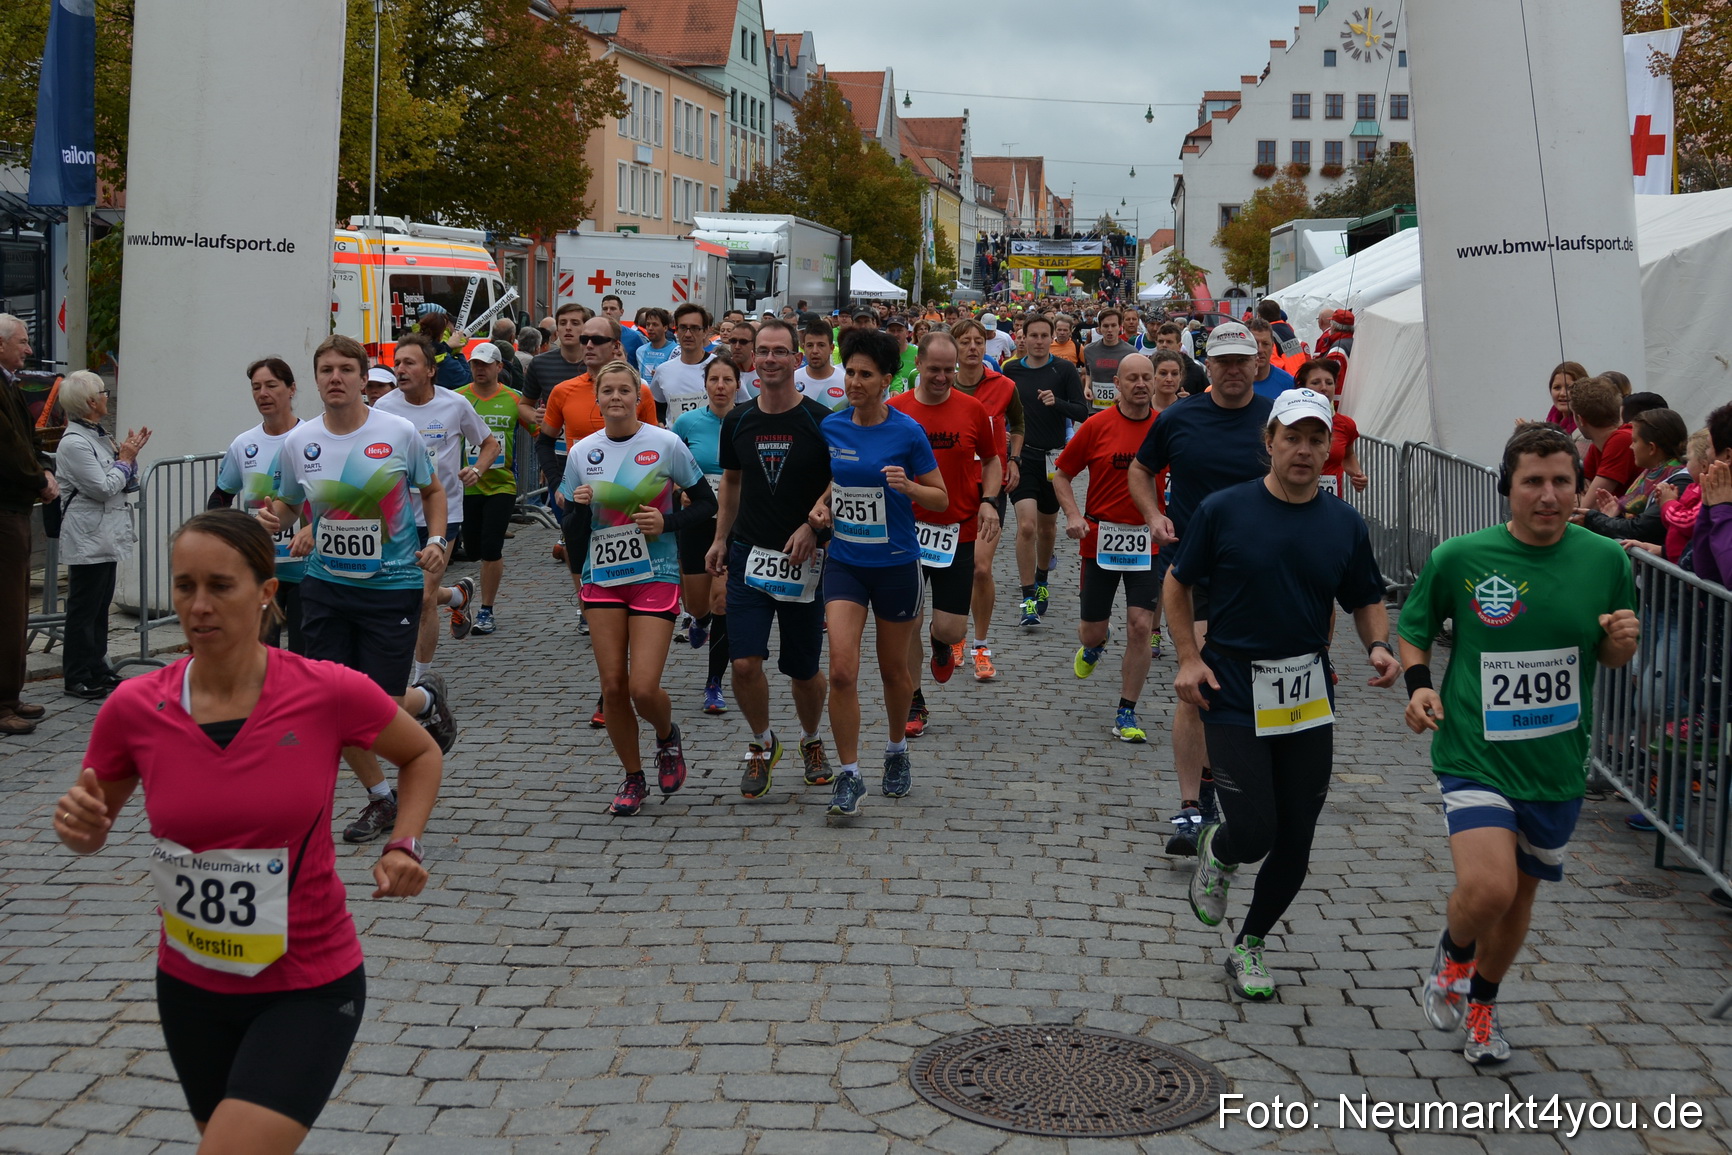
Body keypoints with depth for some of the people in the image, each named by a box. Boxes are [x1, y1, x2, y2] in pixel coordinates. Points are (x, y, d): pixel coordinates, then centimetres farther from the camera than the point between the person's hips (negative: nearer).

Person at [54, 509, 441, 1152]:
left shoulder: (332, 694, -16)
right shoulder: (133, 709, -10)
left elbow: (421, 754, 4)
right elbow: (91, 830, 7)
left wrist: (403, 847, -10)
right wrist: (78, 826, -15)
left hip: (310, 988, -4)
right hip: (191, 987, 4)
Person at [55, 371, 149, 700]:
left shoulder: (98, 436, 13)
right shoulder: (73, 443, -15)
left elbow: (128, 486, 15)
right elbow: (104, 488, -19)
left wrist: (130, 456, 0)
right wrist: (125, 460, -6)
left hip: (107, 536, 9)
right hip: (87, 539, -9)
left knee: (100, 605, 13)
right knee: (83, 608, -3)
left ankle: (98, 669, 21)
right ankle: (77, 678, 4)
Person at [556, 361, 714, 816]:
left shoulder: (666, 444, -5)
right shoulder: (582, 452, 4)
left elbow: (707, 504, 2)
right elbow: (573, 527, 9)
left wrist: (667, 523, -14)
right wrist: (578, 507, -12)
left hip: (655, 577, -3)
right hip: (602, 578, 3)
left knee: (643, 688, -12)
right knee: (613, 686, 0)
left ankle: (667, 737, 23)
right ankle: (633, 779, 19)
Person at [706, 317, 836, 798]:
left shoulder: (820, 421, -7)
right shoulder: (738, 420, 3)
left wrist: (812, 526, -16)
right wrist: (720, 539, 13)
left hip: (804, 560, -2)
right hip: (749, 555, 2)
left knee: (804, 669, 7)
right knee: (744, 663, -10)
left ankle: (811, 740, 36)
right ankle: (762, 744, 15)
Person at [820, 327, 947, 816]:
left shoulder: (907, 432, -9)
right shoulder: (830, 427, 0)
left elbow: (941, 499, -3)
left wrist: (907, 486, -22)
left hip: (896, 564, -2)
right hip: (844, 562, 2)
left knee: (894, 670, 13)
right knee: (841, 670, -12)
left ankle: (896, 752, 39)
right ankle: (849, 776, 0)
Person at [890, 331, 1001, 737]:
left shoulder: (973, 410, 0)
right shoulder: (893, 410, -2)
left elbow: (992, 460, 11)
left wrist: (989, 501, -4)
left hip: (958, 532, 0)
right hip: (906, 529, 0)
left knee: (951, 628, -3)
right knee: (906, 623, 3)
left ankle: (942, 643, 35)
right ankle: (914, 702, 20)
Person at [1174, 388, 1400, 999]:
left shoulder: (1346, 524, 3)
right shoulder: (1222, 510, -5)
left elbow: (1366, 600, 14)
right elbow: (1177, 583, 6)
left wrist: (1378, 646, -7)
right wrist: (1189, 658, -5)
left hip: (1310, 699, 3)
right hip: (1233, 695, -3)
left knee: (1294, 844, 6)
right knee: (1254, 833, -11)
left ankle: (1249, 947, 28)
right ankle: (1216, 851, 27)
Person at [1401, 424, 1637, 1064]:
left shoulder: (1605, 560, -3)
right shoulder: (1458, 558, -10)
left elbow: (1612, 659, 10)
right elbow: (1413, 632, 6)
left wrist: (1622, 641, -12)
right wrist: (1418, 685, -11)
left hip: (1558, 763, 3)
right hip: (1475, 754, -3)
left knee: (1520, 893, 16)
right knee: (1487, 887, -22)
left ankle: (1481, 1001, 44)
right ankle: (1453, 951, 15)